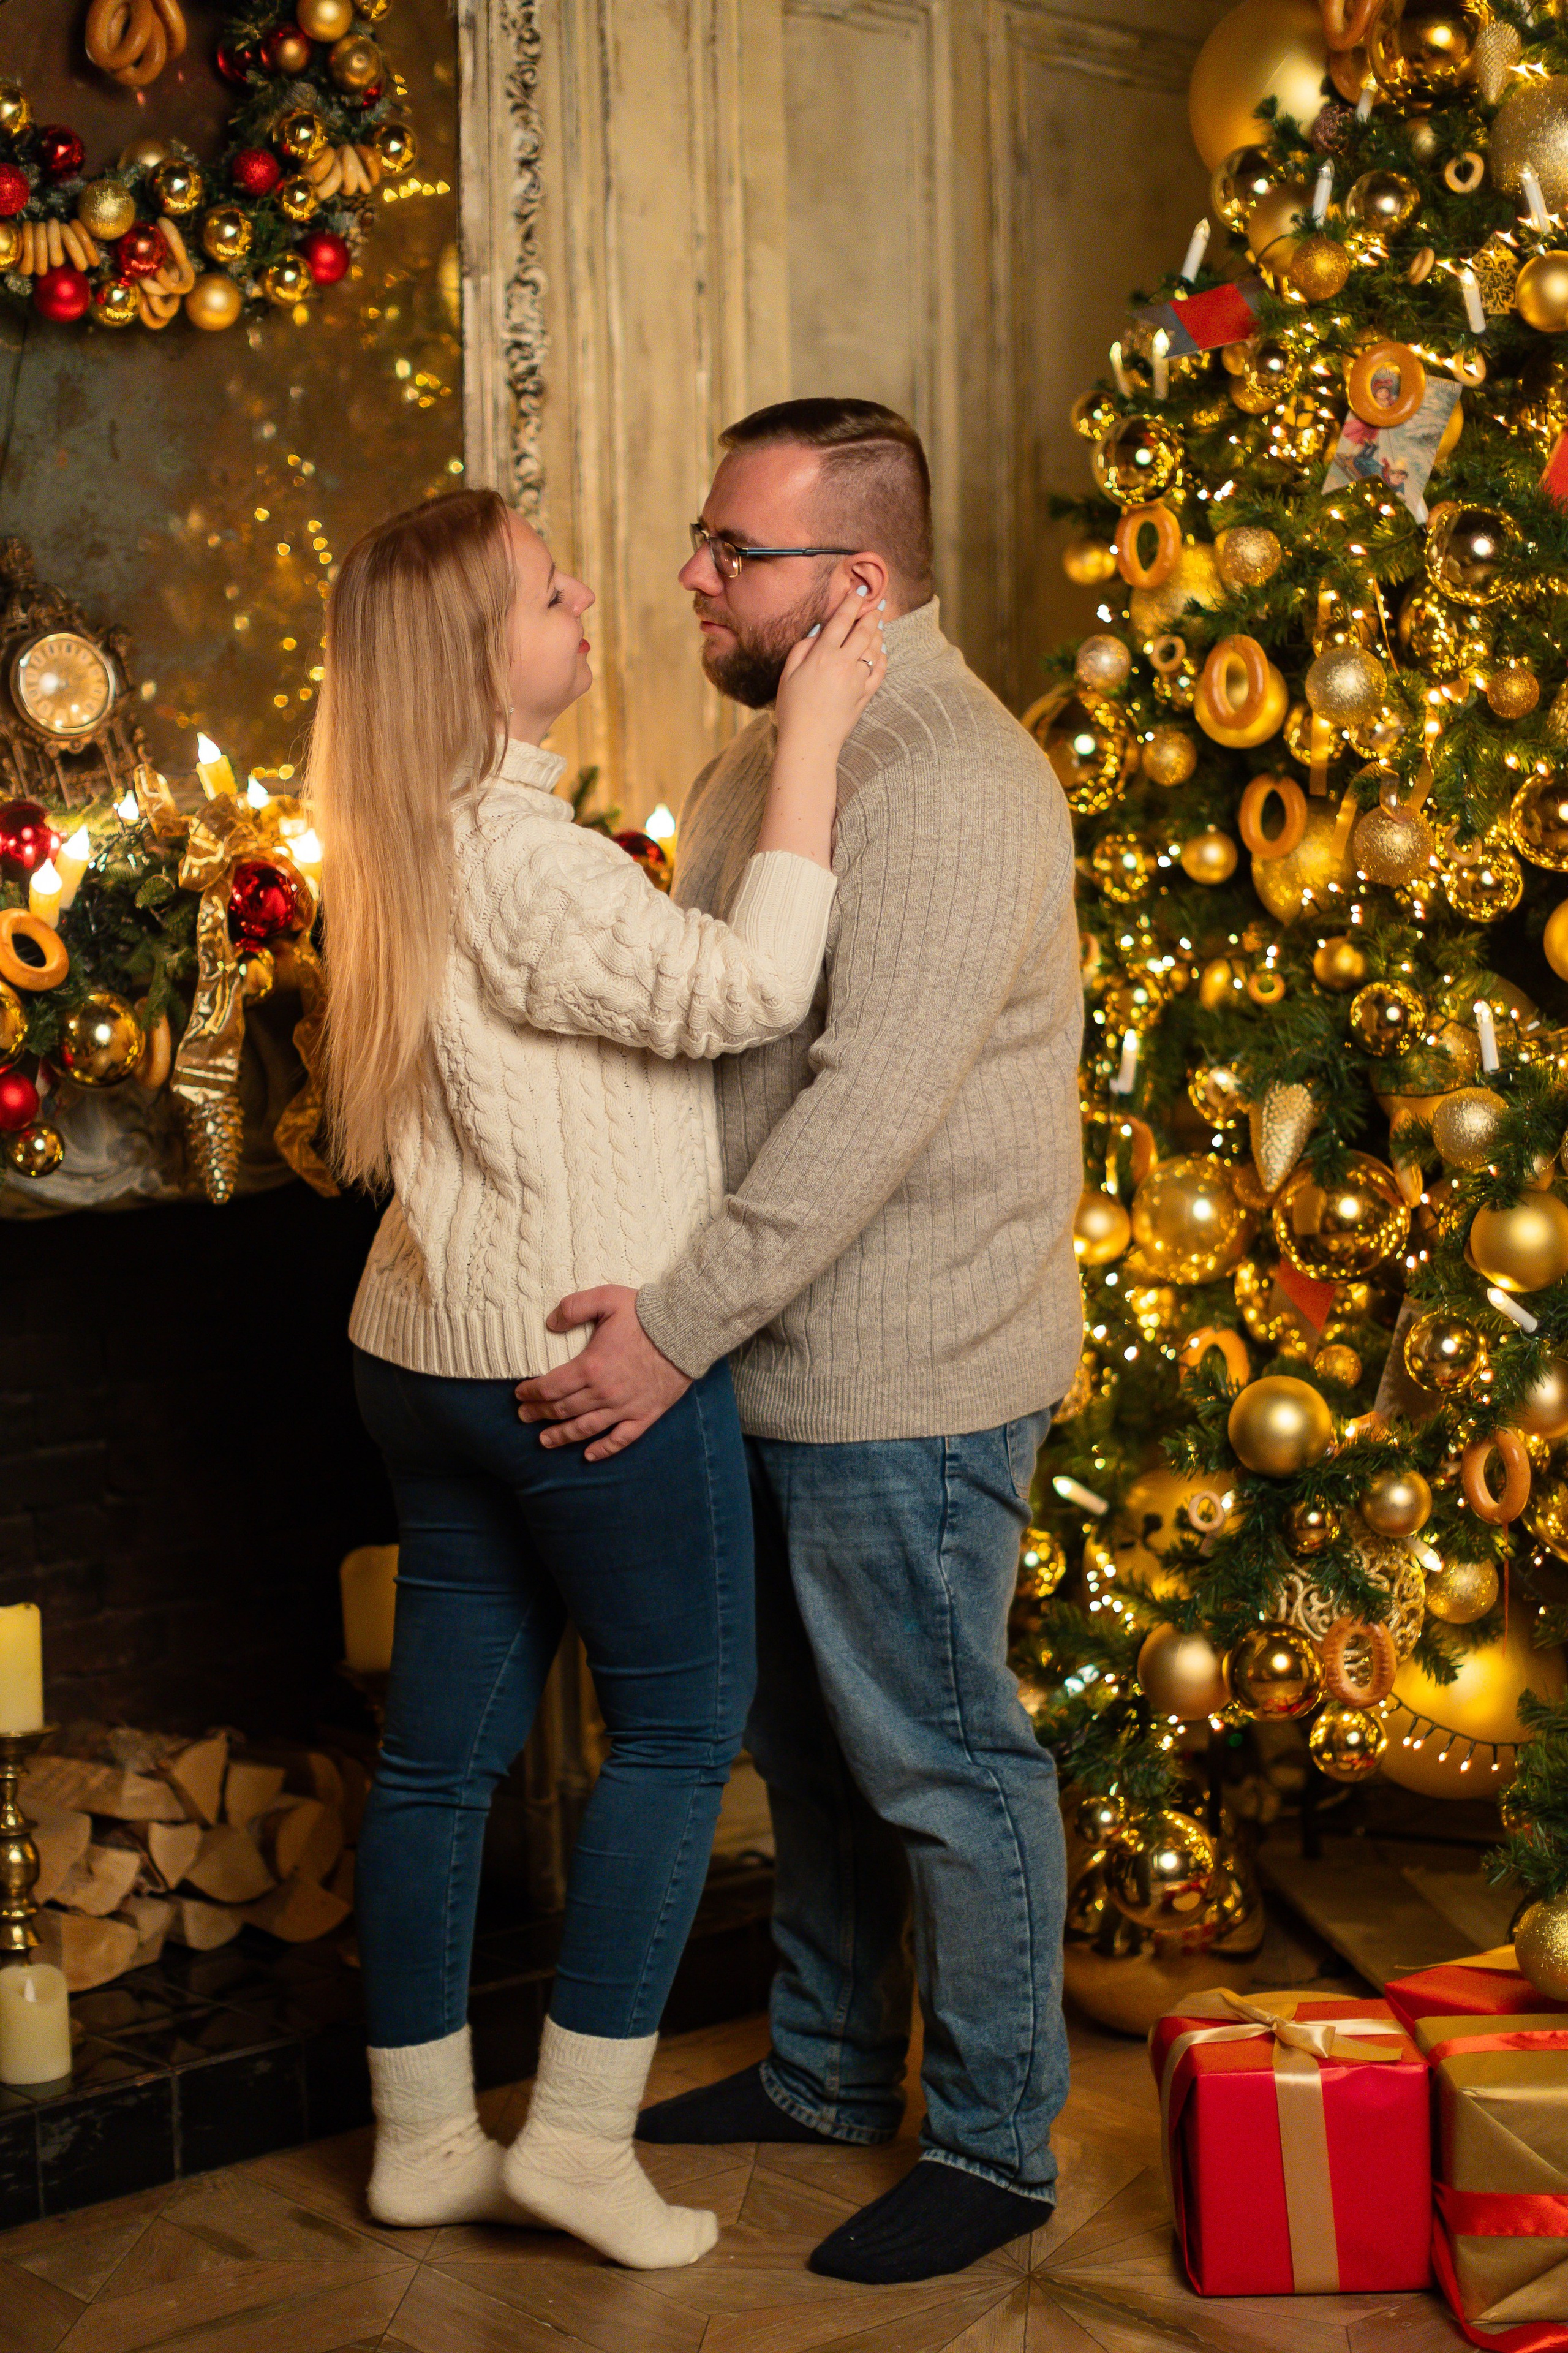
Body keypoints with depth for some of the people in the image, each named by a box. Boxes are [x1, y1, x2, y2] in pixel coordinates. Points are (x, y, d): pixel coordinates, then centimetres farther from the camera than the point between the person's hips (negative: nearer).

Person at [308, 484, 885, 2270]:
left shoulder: (410, 845, 11)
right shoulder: (518, 856, -20)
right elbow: (748, 990, -25)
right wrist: (809, 739, -20)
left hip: (428, 1352, 9)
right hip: (582, 1362, -9)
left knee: (442, 1741, 13)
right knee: (677, 1721, 6)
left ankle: (422, 2140, 25)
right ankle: (580, 2136, 12)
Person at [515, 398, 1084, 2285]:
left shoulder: (953, 783, -21)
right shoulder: (769, 746, 12)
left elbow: (872, 1103, -28)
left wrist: (681, 1324, -27)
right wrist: (662, 1299, 13)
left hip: (905, 1383, -9)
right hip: (774, 1358, 10)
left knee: (936, 1762, 4)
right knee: (805, 1740, 20)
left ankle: (996, 2144, 21)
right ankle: (829, 2071, 38)